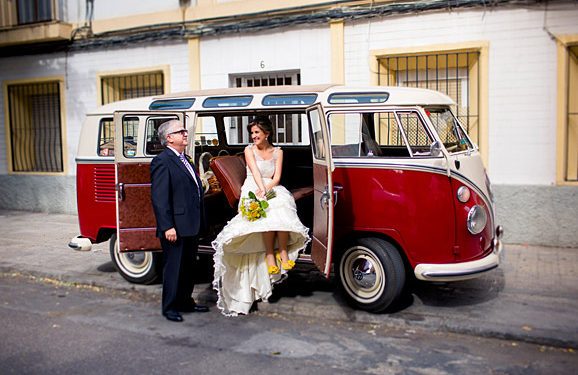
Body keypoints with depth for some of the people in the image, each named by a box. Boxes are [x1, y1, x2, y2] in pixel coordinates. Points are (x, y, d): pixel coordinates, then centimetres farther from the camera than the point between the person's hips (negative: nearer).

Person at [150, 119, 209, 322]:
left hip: (191, 226, 9)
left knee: (188, 267, 18)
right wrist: (167, 226, -22)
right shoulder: (162, 161, -13)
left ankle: (185, 302, 32)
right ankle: (170, 307, 16)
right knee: (173, 268, 3)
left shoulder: (185, 160, 16)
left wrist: (200, 222, 17)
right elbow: (159, 197, -18)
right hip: (175, 228, -9)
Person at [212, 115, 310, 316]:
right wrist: (261, 189, -25)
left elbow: (277, 178, 3)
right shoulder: (249, 150, 8)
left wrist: (266, 189, -17)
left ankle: (283, 252, -29)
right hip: (253, 190, -2)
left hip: (273, 190, 2)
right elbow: (256, 172, -8)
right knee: (267, 213, -34)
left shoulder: (277, 152, 13)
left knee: (281, 209, -33)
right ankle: (269, 254, -32)